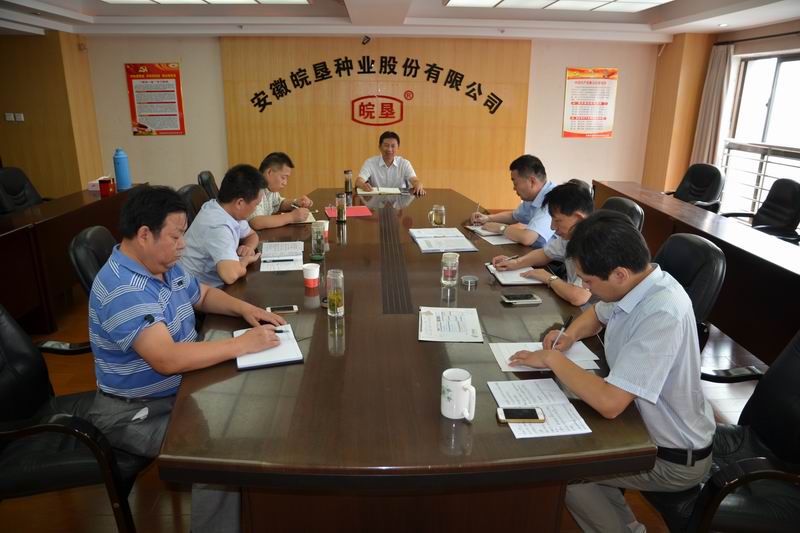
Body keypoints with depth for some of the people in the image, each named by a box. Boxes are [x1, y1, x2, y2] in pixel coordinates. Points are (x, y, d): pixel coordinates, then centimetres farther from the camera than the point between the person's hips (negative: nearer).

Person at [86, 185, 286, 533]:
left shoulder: (165, 266, 1)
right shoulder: (122, 290, -29)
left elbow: (203, 295, 18)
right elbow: (168, 359, -37)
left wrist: (244, 309, -2)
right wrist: (242, 345, -31)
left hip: (181, 389, 9)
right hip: (138, 413, -9)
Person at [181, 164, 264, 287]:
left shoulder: (230, 210, -2)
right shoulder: (217, 226, -26)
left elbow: (252, 235, 16)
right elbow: (231, 275, -39)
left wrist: (248, 248, -5)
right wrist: (246, 259, -18)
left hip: (213, 285, 8)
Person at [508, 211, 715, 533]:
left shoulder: (661, 315, -34)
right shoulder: (634, 285, -7)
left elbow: (609, 403, -37)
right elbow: (597, 314, 16)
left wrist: (552, 359, -24)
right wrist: (570, 335, -5)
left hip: (673, 459, -8)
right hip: (646, 425, 8)